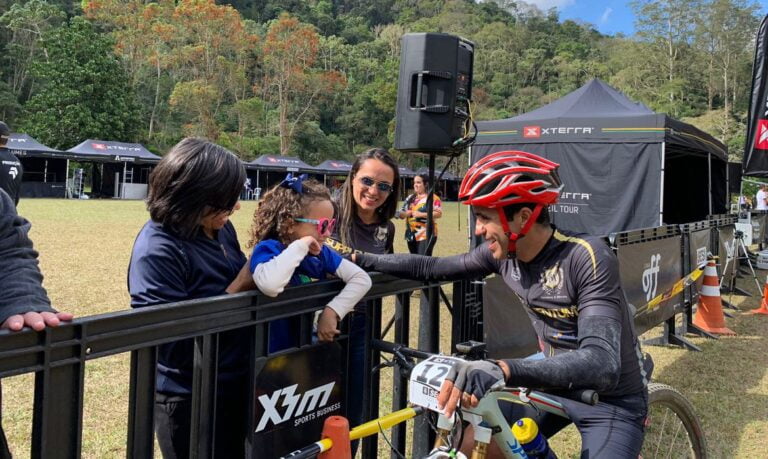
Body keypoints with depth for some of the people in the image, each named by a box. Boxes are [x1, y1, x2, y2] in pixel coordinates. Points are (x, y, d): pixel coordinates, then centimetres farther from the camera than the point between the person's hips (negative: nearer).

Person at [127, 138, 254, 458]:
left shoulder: (221, 228, 0)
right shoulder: (157, 250, -23)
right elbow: (176, 345, -26)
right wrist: (239, 288, -24)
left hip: (235, 385, 8)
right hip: (189, 400, -7)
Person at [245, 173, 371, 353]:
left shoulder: (321, 252, 3)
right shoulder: (267, 249, -14)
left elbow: (361, 278, -2)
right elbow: (269, 286, -36)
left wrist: (333, 311, -15)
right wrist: (300, 246, -24)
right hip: (276, 352, -5)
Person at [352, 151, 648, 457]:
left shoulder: (588, 258, -29)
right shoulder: (503, 253, -11)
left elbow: (602, 365, -40)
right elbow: (432, 268, 3)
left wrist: (504, 370, -54)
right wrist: (361, 259, 1)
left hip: (611, 400, -5)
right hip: (552, 383, 6)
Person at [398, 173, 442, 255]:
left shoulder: (433, 198, -4)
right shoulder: (410, 198, 15)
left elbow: (439, 213, -14)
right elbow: (402, 213, 16)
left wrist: (421, 214, -20)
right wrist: (403, 214, -8)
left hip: (426, 235, -7)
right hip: (411, 235, 7)